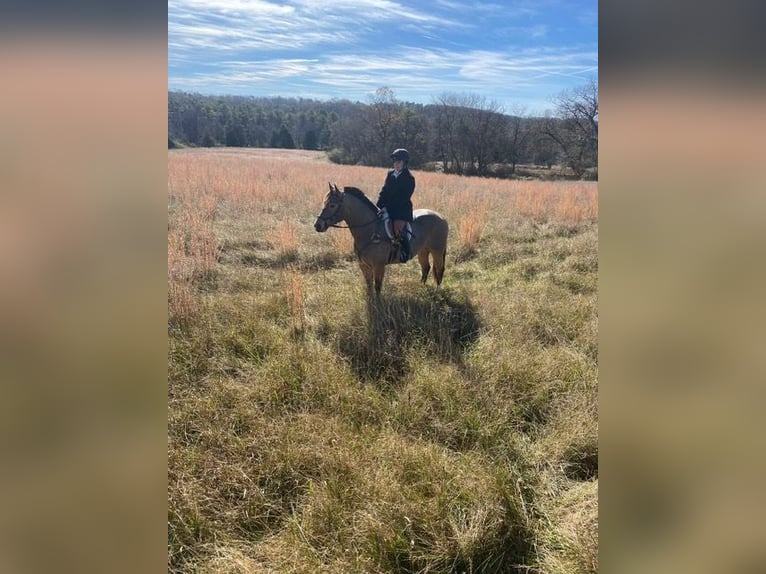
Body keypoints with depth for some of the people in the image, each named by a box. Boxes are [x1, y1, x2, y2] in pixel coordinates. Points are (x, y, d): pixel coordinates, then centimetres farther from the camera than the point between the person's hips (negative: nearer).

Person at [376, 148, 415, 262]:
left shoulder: (409, 178, -7)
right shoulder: (390, 173, 12)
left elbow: (404, 198, -14)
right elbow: (383, 191, 12)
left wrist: (388, 207, -20)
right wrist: (378, 206, -1)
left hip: (402, 209, -7)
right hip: (388, 207, 7)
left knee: (397, 229, -25)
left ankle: (406, 252, -9)